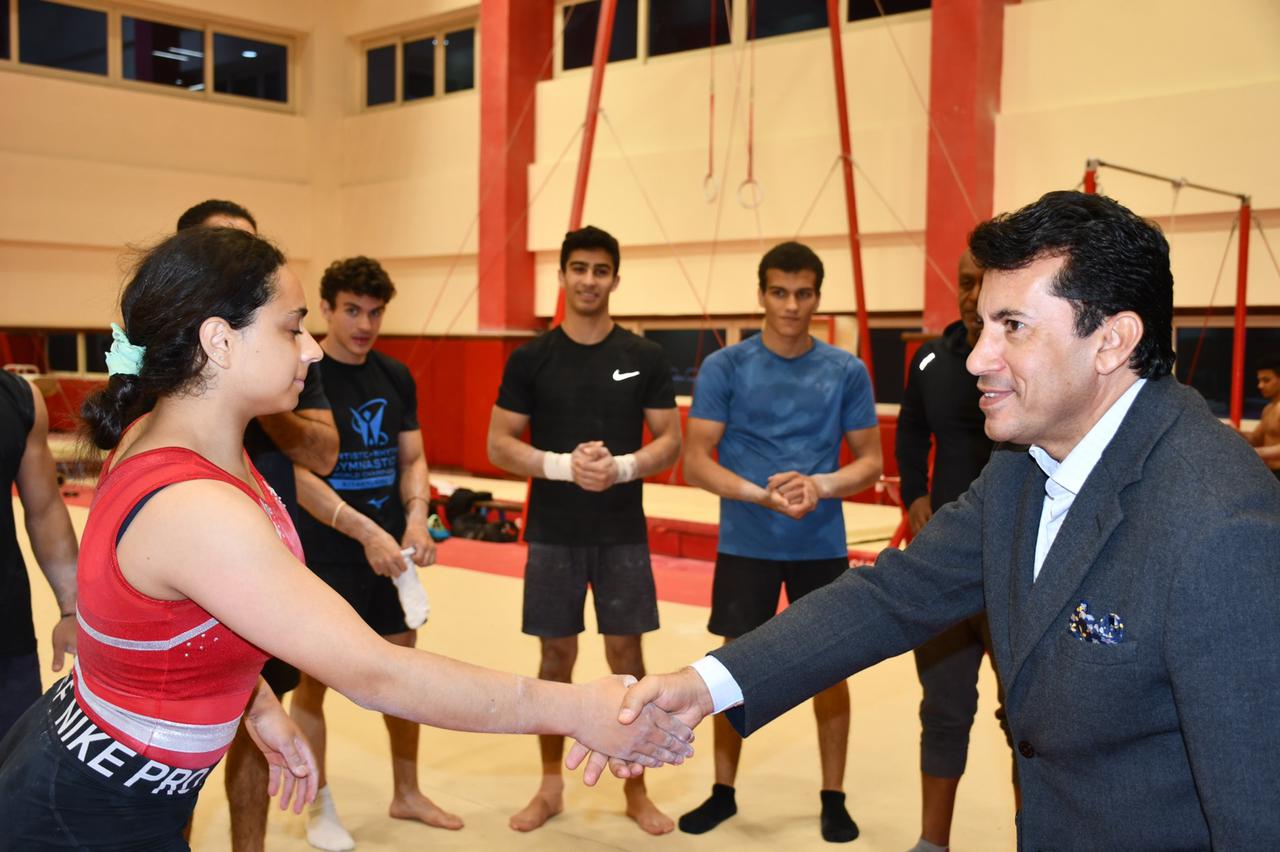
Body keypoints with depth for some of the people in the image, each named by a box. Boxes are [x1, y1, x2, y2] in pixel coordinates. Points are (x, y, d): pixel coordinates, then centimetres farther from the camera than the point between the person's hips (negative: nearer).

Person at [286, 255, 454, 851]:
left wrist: (415, 518, -10)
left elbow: (412, 457, 8)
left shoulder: (397, 377, 6)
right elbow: (299, 477, -18)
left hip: (391, 551, 6)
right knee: (315, 677, 5)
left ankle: (406, 793, 31)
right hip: (325, 556, -5)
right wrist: (365, 531, -26)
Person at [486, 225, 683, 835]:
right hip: (553, 534, 0)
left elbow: (669, 442, 1)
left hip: (623, 534, 0)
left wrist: (621, 466, -18)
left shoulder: (645, 357, 1)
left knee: (626, 656, 5)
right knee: (556, 655, 8)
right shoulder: (531, 358, -1)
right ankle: (551, 785, 24)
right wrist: (565, 465, -18)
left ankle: (635, 789, 20)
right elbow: (499, 446, -2)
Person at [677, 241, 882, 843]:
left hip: (822, 546, 1)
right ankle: (723, 792, 25)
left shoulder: (847, 372, 0)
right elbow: (697, 462, -6)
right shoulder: (724, 367, -4)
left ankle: (833, 798, 23)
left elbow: (870, 461, 3)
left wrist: (822, 485, -17)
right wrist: (763, 495, -21)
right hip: (745, 545, -1)